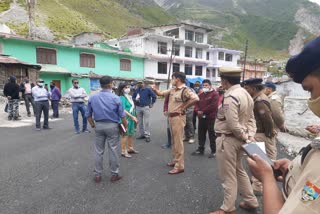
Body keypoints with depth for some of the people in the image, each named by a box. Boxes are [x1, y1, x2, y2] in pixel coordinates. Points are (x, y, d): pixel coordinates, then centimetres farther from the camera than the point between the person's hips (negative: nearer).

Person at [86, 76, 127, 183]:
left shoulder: (92, 97, 0)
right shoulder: (115, 98, -10)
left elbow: (88, 114, 5)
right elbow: (122, 115, -8)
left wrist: (93, 125, 17)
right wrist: (126, 127, 5)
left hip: (99, 126, 3)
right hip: (112, 126, -3)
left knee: (98, 151, 12)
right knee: (113, 151, 7)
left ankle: (97, 175, 22)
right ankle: (114, 174, 18)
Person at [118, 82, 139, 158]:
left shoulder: (129, 96, 11)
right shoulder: (122, 98, -14)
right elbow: (123, 110, -20)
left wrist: (134, 117, 16)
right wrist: (132, 117, -21)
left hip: (131, 118, 8)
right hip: (126, 118, -8)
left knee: (131, 134, 17)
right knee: (125, 135, -1)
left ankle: (130, 148, 32)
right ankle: (123, 151, 9)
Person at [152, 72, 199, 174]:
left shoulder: (185, 90, -16)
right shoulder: (172, 90, 10)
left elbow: (196, 98, -31)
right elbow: (161, 93, 19)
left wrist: (184, 107, -20)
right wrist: (155, 89, -3)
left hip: (178, 117, -9)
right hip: (171, 117, 9)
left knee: (178, 142, -4)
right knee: (174, 141, 18)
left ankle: (179, 166, 4)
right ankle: (175, 160, 32)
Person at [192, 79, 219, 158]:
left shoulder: (214, 94, -5)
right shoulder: (201, 94, 17)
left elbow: (213, 105, -17)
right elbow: (196, 103, 12)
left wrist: (203, 111, -17)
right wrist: (198, 111, -10)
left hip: (211, 117, -7)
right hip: (201, 117, 7)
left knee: (212, 135, 0)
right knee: (201, 134, 13)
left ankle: (213, 151, 10)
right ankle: (200, 149, 25)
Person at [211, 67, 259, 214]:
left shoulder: (230, 97, -22)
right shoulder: (246, 94, 8)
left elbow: (232, 125, -24)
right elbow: (251, 119, 8)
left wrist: (245, 137, -10)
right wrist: (250, 136, 1)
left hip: (227, 139, -9)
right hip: (239, 139, 10)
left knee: (228, 175, 6)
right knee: (239, 171, 25)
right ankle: (250, 201, 38)